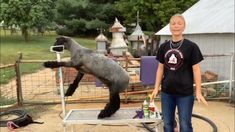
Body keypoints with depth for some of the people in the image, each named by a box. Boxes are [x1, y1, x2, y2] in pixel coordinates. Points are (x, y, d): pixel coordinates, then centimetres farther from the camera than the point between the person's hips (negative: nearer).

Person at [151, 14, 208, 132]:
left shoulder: (191, 46, -7)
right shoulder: (164, 47, 5)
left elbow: (196, 70, -6)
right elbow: (160, 68, 9)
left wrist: (198, 92, -9)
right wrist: (156, 88, 7)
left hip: (185, 93, -4)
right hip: (167, 92, 4)